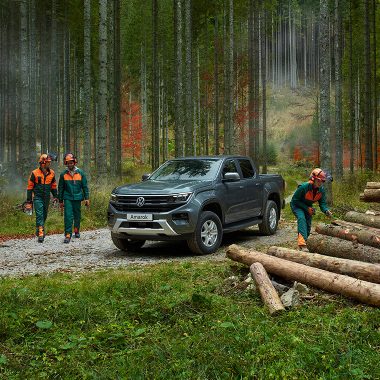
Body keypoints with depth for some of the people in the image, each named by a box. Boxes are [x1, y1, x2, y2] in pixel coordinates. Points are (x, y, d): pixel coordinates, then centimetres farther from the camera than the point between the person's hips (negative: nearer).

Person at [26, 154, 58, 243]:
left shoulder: (51, 173, 4)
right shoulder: (35, 173, -8)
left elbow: (53, 185, 17)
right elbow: (30, 187, -3)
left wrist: (55, 196, 12)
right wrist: (29, 201, -4)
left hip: (47, 198, 5)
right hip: (37, 197, -4)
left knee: (44, 215, 14)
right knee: (39, 215, -13)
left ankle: (38, 230, 33)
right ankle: (40, 234, -16)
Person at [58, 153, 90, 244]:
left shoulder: (80, 173, 3)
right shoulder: (63, 174, 3)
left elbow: (85, 187, 6)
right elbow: (60, 188, 9)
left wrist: (87, 198, 1)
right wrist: (60, 201, 8)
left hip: (77, 198, 1)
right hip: (67, 198, -1)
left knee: (77, 216, 11)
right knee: (68, 216, -9)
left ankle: (77, 231, 32)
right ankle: (68, 235, -9)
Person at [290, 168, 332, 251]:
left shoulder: (321, 190, -15)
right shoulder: (304, 187, -32)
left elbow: (322, 203, -8)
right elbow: (294, 200, -23)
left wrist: (326, 211, -31)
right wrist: (307, 208, -26)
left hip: (308, 207, 7)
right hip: (296, 205, -6)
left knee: (308, 225, 3)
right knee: (301, 218, -32)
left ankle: (301, 244, 25)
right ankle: (302, 244, -43)